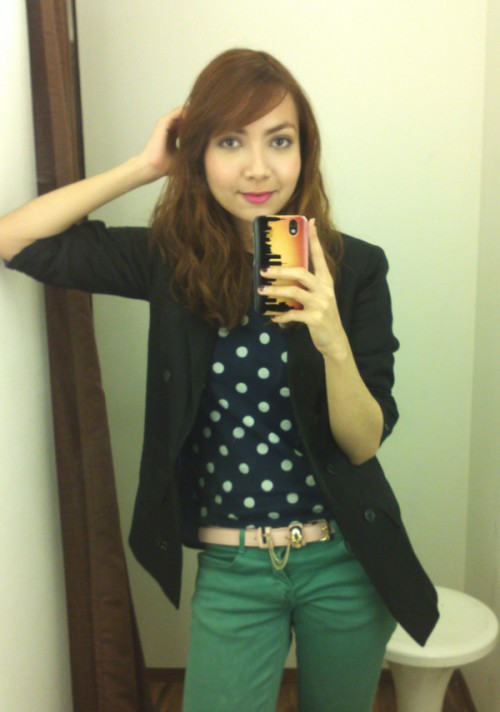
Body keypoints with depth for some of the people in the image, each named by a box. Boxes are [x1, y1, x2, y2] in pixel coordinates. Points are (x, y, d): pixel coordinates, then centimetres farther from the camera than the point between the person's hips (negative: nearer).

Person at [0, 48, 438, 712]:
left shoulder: (354, 267, -10)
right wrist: (144, 167, -13)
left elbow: (364, 444, -11)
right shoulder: (172, 259, -6)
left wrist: (333, 341, -30)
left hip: (342, 563, 1)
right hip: (230, 573, 0)